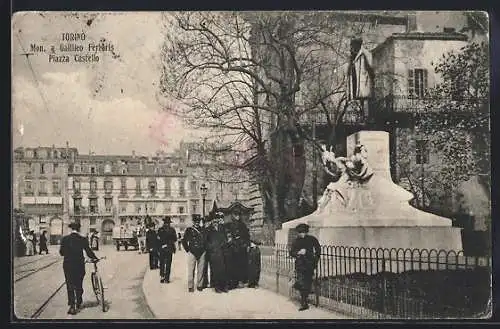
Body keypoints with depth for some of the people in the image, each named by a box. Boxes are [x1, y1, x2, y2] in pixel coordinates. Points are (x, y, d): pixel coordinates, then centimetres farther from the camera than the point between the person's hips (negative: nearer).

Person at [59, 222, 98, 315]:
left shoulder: (65, 239, -5)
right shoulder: (83, 239, -7)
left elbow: (61, 252, -1)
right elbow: (88, 251, -4)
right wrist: (94, 258, 11)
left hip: (68, 265, 0)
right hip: (79, 265, 0)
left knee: (70, 286, 5)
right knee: (79, 285, 15)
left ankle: (72, 305, -7)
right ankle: (78, 304, 24)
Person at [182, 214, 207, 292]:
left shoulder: (203, 231, 11)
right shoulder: (189, 230, 4)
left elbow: (206, 241, 16)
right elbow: (184, 241, 6)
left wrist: (204, 249, 7)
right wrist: (188, 250, 1)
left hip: (201, 253, 2)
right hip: (192, 253, -2)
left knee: (200, 270, 3)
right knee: (191, 270, -3)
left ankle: (199, 285, 11)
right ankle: (190, 286, 2)